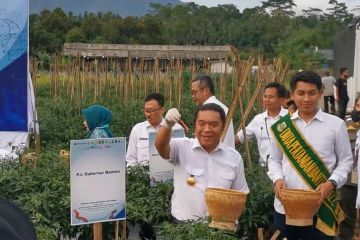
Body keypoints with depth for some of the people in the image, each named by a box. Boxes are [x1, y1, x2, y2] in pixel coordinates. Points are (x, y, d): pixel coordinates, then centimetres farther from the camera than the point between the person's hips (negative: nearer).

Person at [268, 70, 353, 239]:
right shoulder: (281, 126, 2)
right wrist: (277, 179, -8)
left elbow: (346, 161, 2)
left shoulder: (336, 124, -3)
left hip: (320, 208, -2)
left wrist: (331, 183, -13)